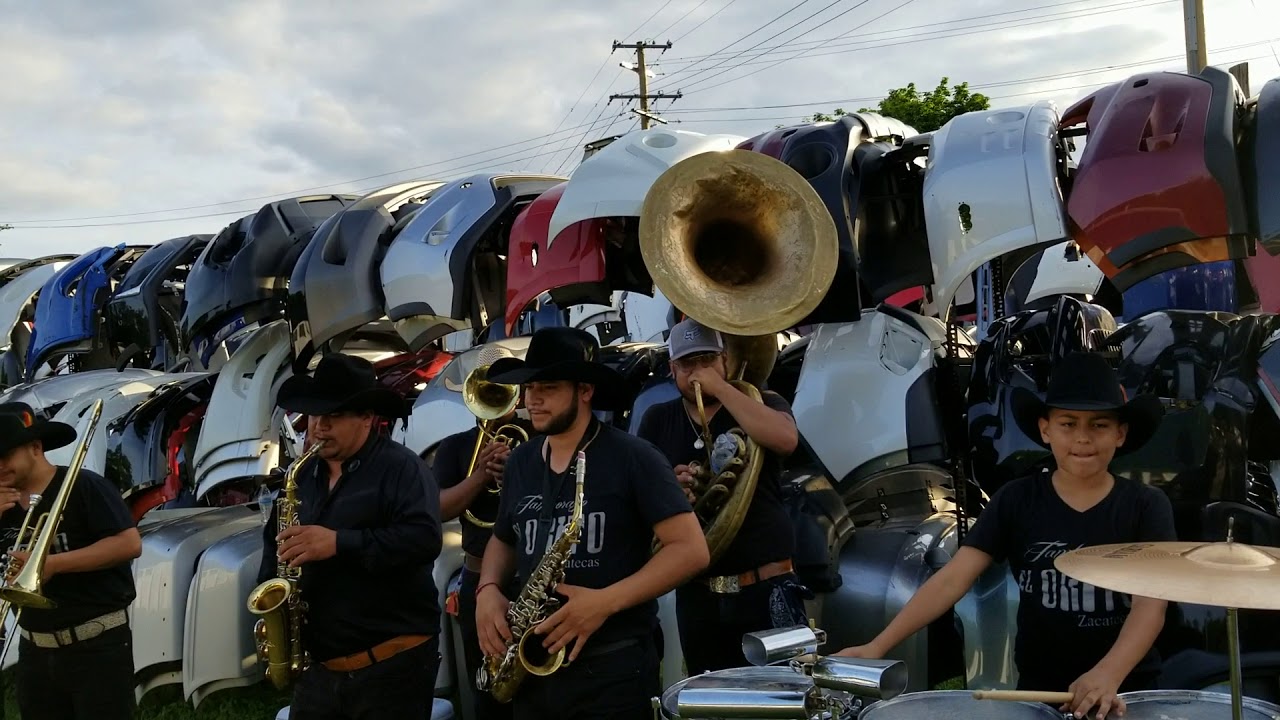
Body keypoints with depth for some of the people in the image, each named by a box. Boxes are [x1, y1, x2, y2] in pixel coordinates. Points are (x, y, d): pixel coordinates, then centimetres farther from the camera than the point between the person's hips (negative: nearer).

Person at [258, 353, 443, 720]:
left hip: (393, 664, -6)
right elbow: (275, 542, 22)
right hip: (317, 666, 6)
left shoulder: (401, 468, -8)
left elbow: (424, 538, -21)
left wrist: (339, 543, -25)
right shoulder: (304, 475, 13)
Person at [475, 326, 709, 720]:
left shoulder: (631, 457, -9)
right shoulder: (519, 462, 8)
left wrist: (607, 601, -22)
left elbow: (690, 549, -13)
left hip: (614, 669, -5)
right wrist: (488, 590, 1)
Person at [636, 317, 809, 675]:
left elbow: (785, 439, -20)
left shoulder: (760, 403, 3)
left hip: (767, 588, -3)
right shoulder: (658, 421, 11)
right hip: (697, 594, 4)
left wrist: (720, 389, -17)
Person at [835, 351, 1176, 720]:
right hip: (1039, 686, 1)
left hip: (1127, 687, -1)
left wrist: (1108, 674, -35)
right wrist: (878, 645, -21)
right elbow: (952, 579, -10)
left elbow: (1150, 605, -16)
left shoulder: (1146, 506, -6)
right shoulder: (1015, 501, -4)